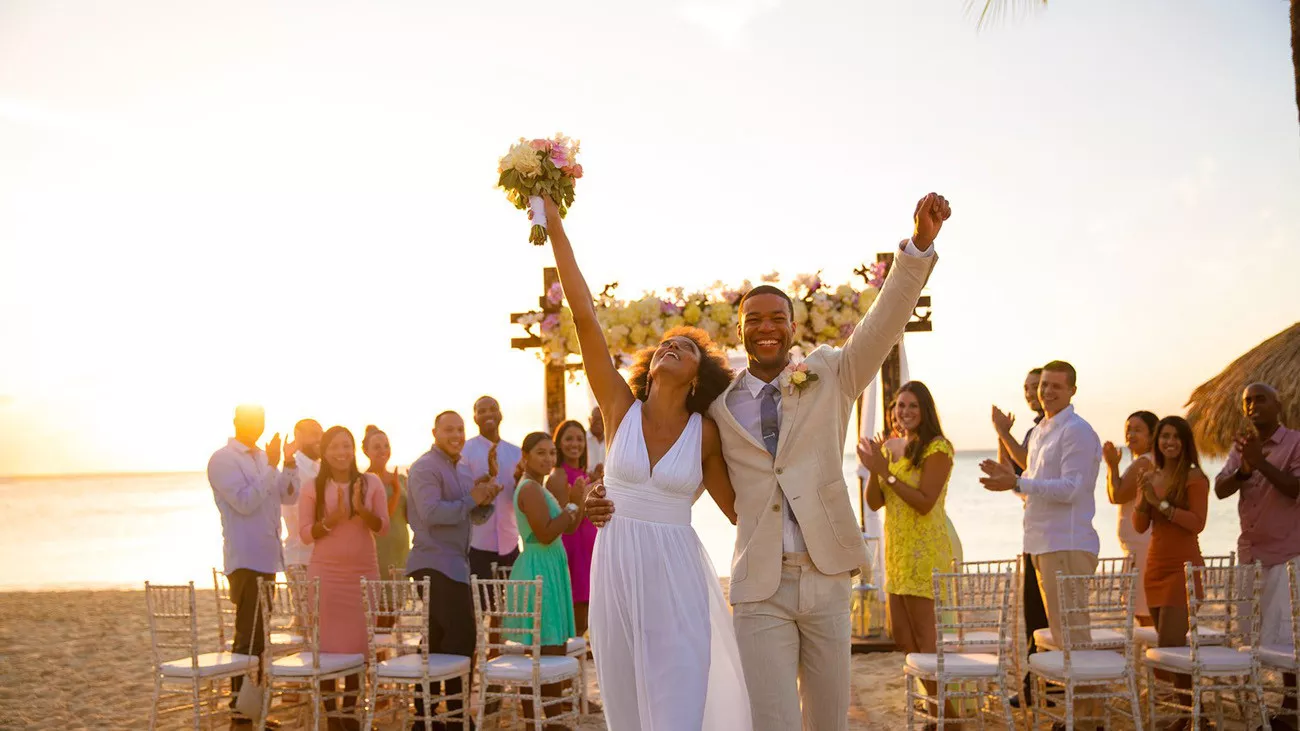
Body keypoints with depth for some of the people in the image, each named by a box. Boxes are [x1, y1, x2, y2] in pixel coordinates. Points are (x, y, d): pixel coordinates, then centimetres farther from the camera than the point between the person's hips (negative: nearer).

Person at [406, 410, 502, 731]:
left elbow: (478, 517, 15)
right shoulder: (425, 468, -10)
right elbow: (431, 512, -24)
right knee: (462, 635, -13)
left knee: (439, 638, 11)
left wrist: (485, 498, -5)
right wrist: (471, 499, -22)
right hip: (434, 564, -10)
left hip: (454, 565, 10)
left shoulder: (461, 471, 18)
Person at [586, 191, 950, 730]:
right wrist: (611, 502, -6)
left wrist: (920, 245, -21)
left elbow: (883, 325, -8)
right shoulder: (718, 406, 6)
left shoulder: (829, 377, 6)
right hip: (761, 587, -1)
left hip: (826, 579, 1)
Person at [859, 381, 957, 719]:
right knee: (903, 638, 12)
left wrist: (885, 472, -19)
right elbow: (874, 503, 8)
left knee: (923, 637, -5)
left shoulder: (937, 449, -11)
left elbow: (925, 502, -19)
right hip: (897, 550, 8)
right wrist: (874, 468, -9)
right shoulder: (889, 447, 11)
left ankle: (946, 713, 6)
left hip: (924, 552, -8)